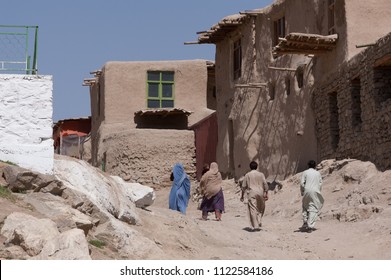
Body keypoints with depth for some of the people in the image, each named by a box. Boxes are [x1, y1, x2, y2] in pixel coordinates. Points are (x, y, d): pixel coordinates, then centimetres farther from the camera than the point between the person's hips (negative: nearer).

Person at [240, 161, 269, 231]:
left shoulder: (247, 175, 4)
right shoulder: (261, 174, 6)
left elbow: (243, 186, 6)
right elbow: (265, 184, 0)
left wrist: (242, 195, 14)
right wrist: (266, 194, 4)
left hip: (251, 193, -2)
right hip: (260, 192, 2)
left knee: (253, 209, -4)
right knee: (261, 208, 21)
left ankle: (255, 226, -11)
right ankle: (259, 221, 6)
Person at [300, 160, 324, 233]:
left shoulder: (305, 172, 4)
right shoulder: (318, 173, 10)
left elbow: (302, 183, -2)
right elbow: (320, 184, 9)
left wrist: (302, 192, 10)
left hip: (307, 191, 0)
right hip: (315, 192, 0)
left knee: (305, 207, 20)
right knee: (313, 209, 0)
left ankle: (305, 222, 13)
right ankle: (310, 226, -9)